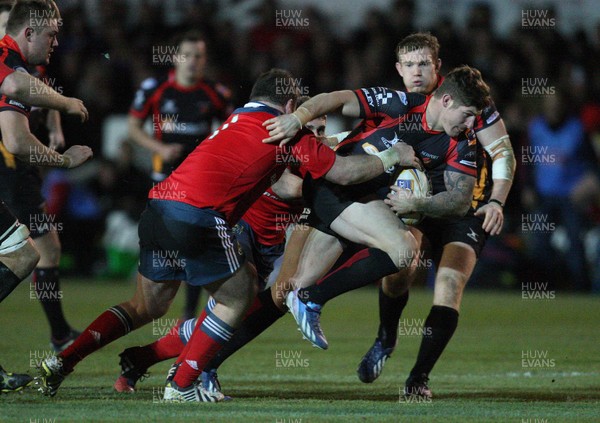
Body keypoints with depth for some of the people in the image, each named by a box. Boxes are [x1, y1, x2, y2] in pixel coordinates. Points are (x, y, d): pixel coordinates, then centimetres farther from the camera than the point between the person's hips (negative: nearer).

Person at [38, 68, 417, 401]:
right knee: (238, 298, 12)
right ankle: (182, 385, 7)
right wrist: (393, 158, 23)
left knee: (147, 307, 23)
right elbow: (344, 172, 10)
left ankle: (62, 361, 14)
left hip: (158, 207, 8)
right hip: (198, 215, -8)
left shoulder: (236, 119, 27)